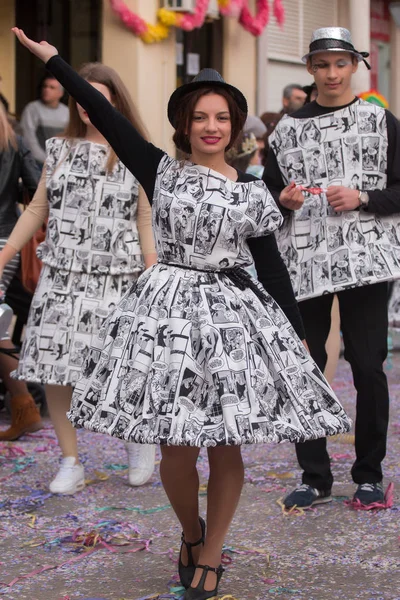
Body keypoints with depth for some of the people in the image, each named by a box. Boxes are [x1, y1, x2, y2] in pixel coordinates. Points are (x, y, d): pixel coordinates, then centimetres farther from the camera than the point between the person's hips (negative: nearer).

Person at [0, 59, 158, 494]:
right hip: (60, 276, 3)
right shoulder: (60, 149, 9)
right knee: (53, 368, -2)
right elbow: (38, 208, 12)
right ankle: (70, 463, 11)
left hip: (114, 279, -3)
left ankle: (139, 439, 23)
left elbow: (146, 221, 0)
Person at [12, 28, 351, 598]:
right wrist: (52, 59, 2)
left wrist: (297, 332, 6)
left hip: (233, 316, 0)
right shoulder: (161, 172, 5)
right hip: (168, 312, 0)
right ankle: (191, 533, 28)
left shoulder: (252, 191, 5)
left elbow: (271, 266, 7)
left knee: (224, 446, 2)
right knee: (178, 446, -1)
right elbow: (105, 116, 3)